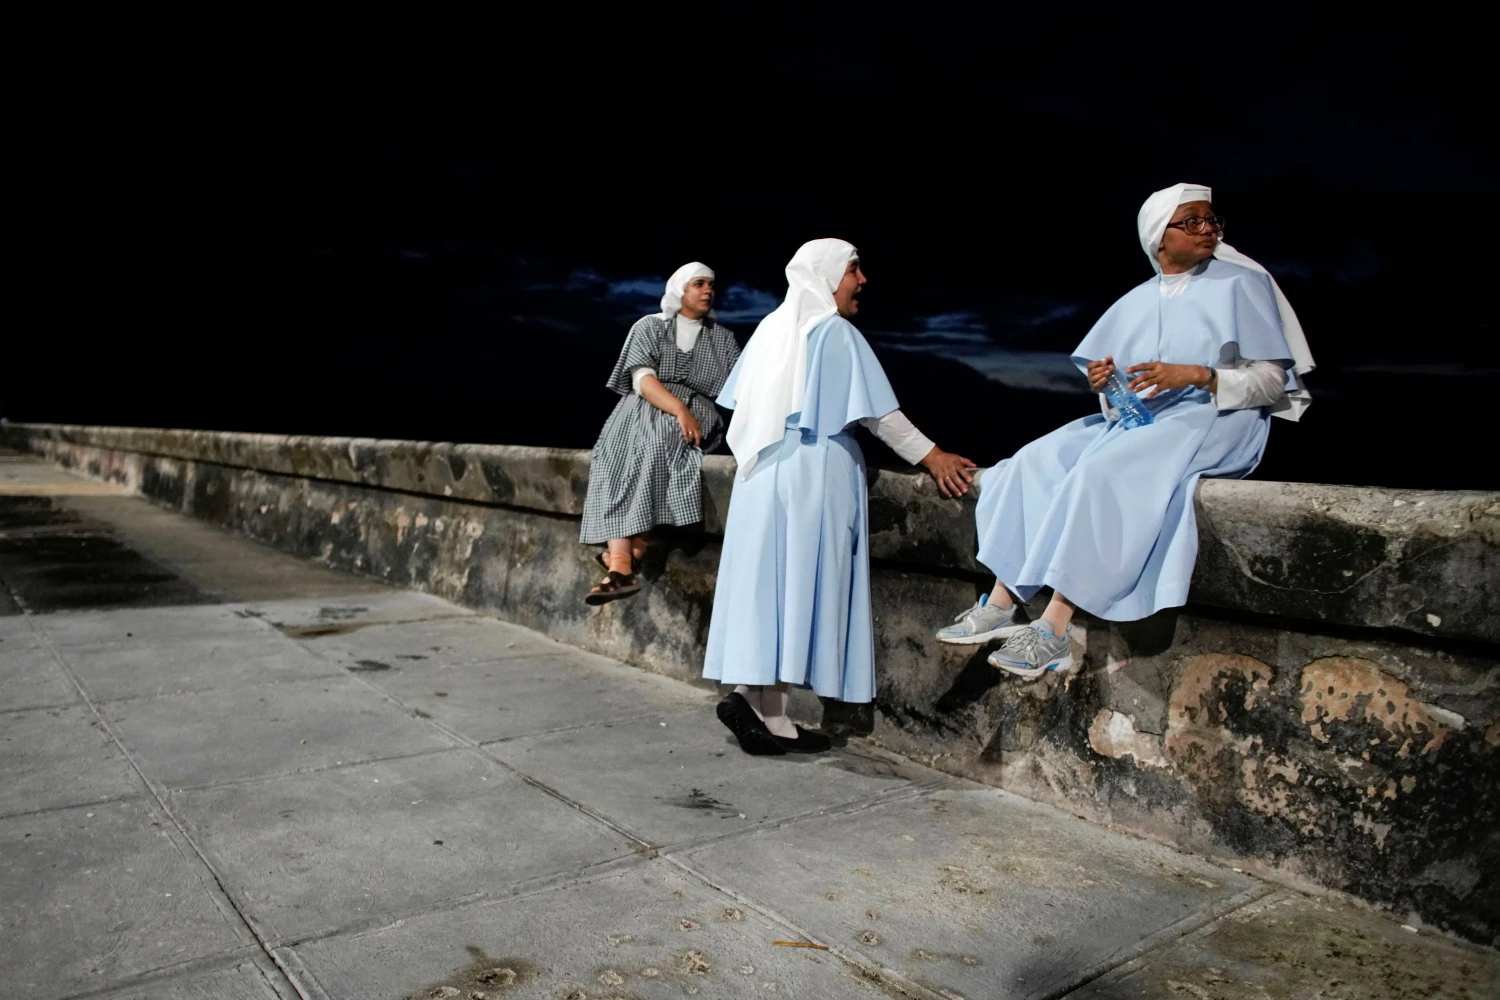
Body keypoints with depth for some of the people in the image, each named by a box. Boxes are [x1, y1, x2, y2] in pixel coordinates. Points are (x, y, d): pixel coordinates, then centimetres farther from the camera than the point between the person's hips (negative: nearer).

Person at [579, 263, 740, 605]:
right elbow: (642, 378, -7)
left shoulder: (724, 338, 17)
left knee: (657, 441, -35)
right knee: (620, 457, -33)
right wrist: (679, 408, -23)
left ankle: (627, 556, -35)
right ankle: (620, 563, -45)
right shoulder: (649, 326, 9)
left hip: (698, 414, 0)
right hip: (646, 409, 0)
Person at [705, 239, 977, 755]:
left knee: (768, 580, 6)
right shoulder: (834, 332, -7)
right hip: (813, 472, -7)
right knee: (798, 582, -6)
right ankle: (769, 716, -7)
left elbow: (743, 404, 18)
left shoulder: (774, 326, 15)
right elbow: (877, 413, -10)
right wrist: (930, 455, -4)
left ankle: (752, 692, 4)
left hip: (766, 471, 8)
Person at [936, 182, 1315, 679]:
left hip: (1212, 421, -6)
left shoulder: (1241, 284, 2)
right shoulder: (1138, 300, 17)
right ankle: (1000, 604, -18)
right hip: (1134, 418, 6)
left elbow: (1271, 380, -4)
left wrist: (1195, 375, -19)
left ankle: (1054, 629, -33)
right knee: (1034, 463, -15)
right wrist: (1105, 383, -7)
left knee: (1101, 475, -33)